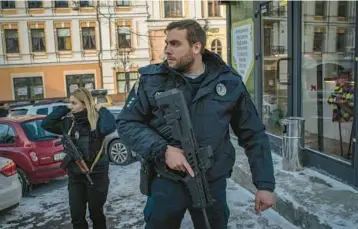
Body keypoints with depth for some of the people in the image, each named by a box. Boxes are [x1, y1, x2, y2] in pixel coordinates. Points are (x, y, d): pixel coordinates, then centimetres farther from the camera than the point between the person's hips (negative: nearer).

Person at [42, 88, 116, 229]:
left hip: (96, 174, -5)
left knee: (96, 212, 13)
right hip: (74, 176, 5)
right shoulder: (69, 122, 3)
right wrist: (64, 109, -1)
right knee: (76, 216, 11)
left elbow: (110, 127, -34)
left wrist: (101, 110, -19)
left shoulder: (97, 120, -14)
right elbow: (46, 124, 4)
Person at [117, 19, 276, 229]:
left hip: (213, 183, 1)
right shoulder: (152, 80, -6)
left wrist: (265, 184, -3)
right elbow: (127, 123, -2)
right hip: (166, 182, 0)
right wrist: (163, 150, -18)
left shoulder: (229, 83, -5)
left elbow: (254, 136, 2)